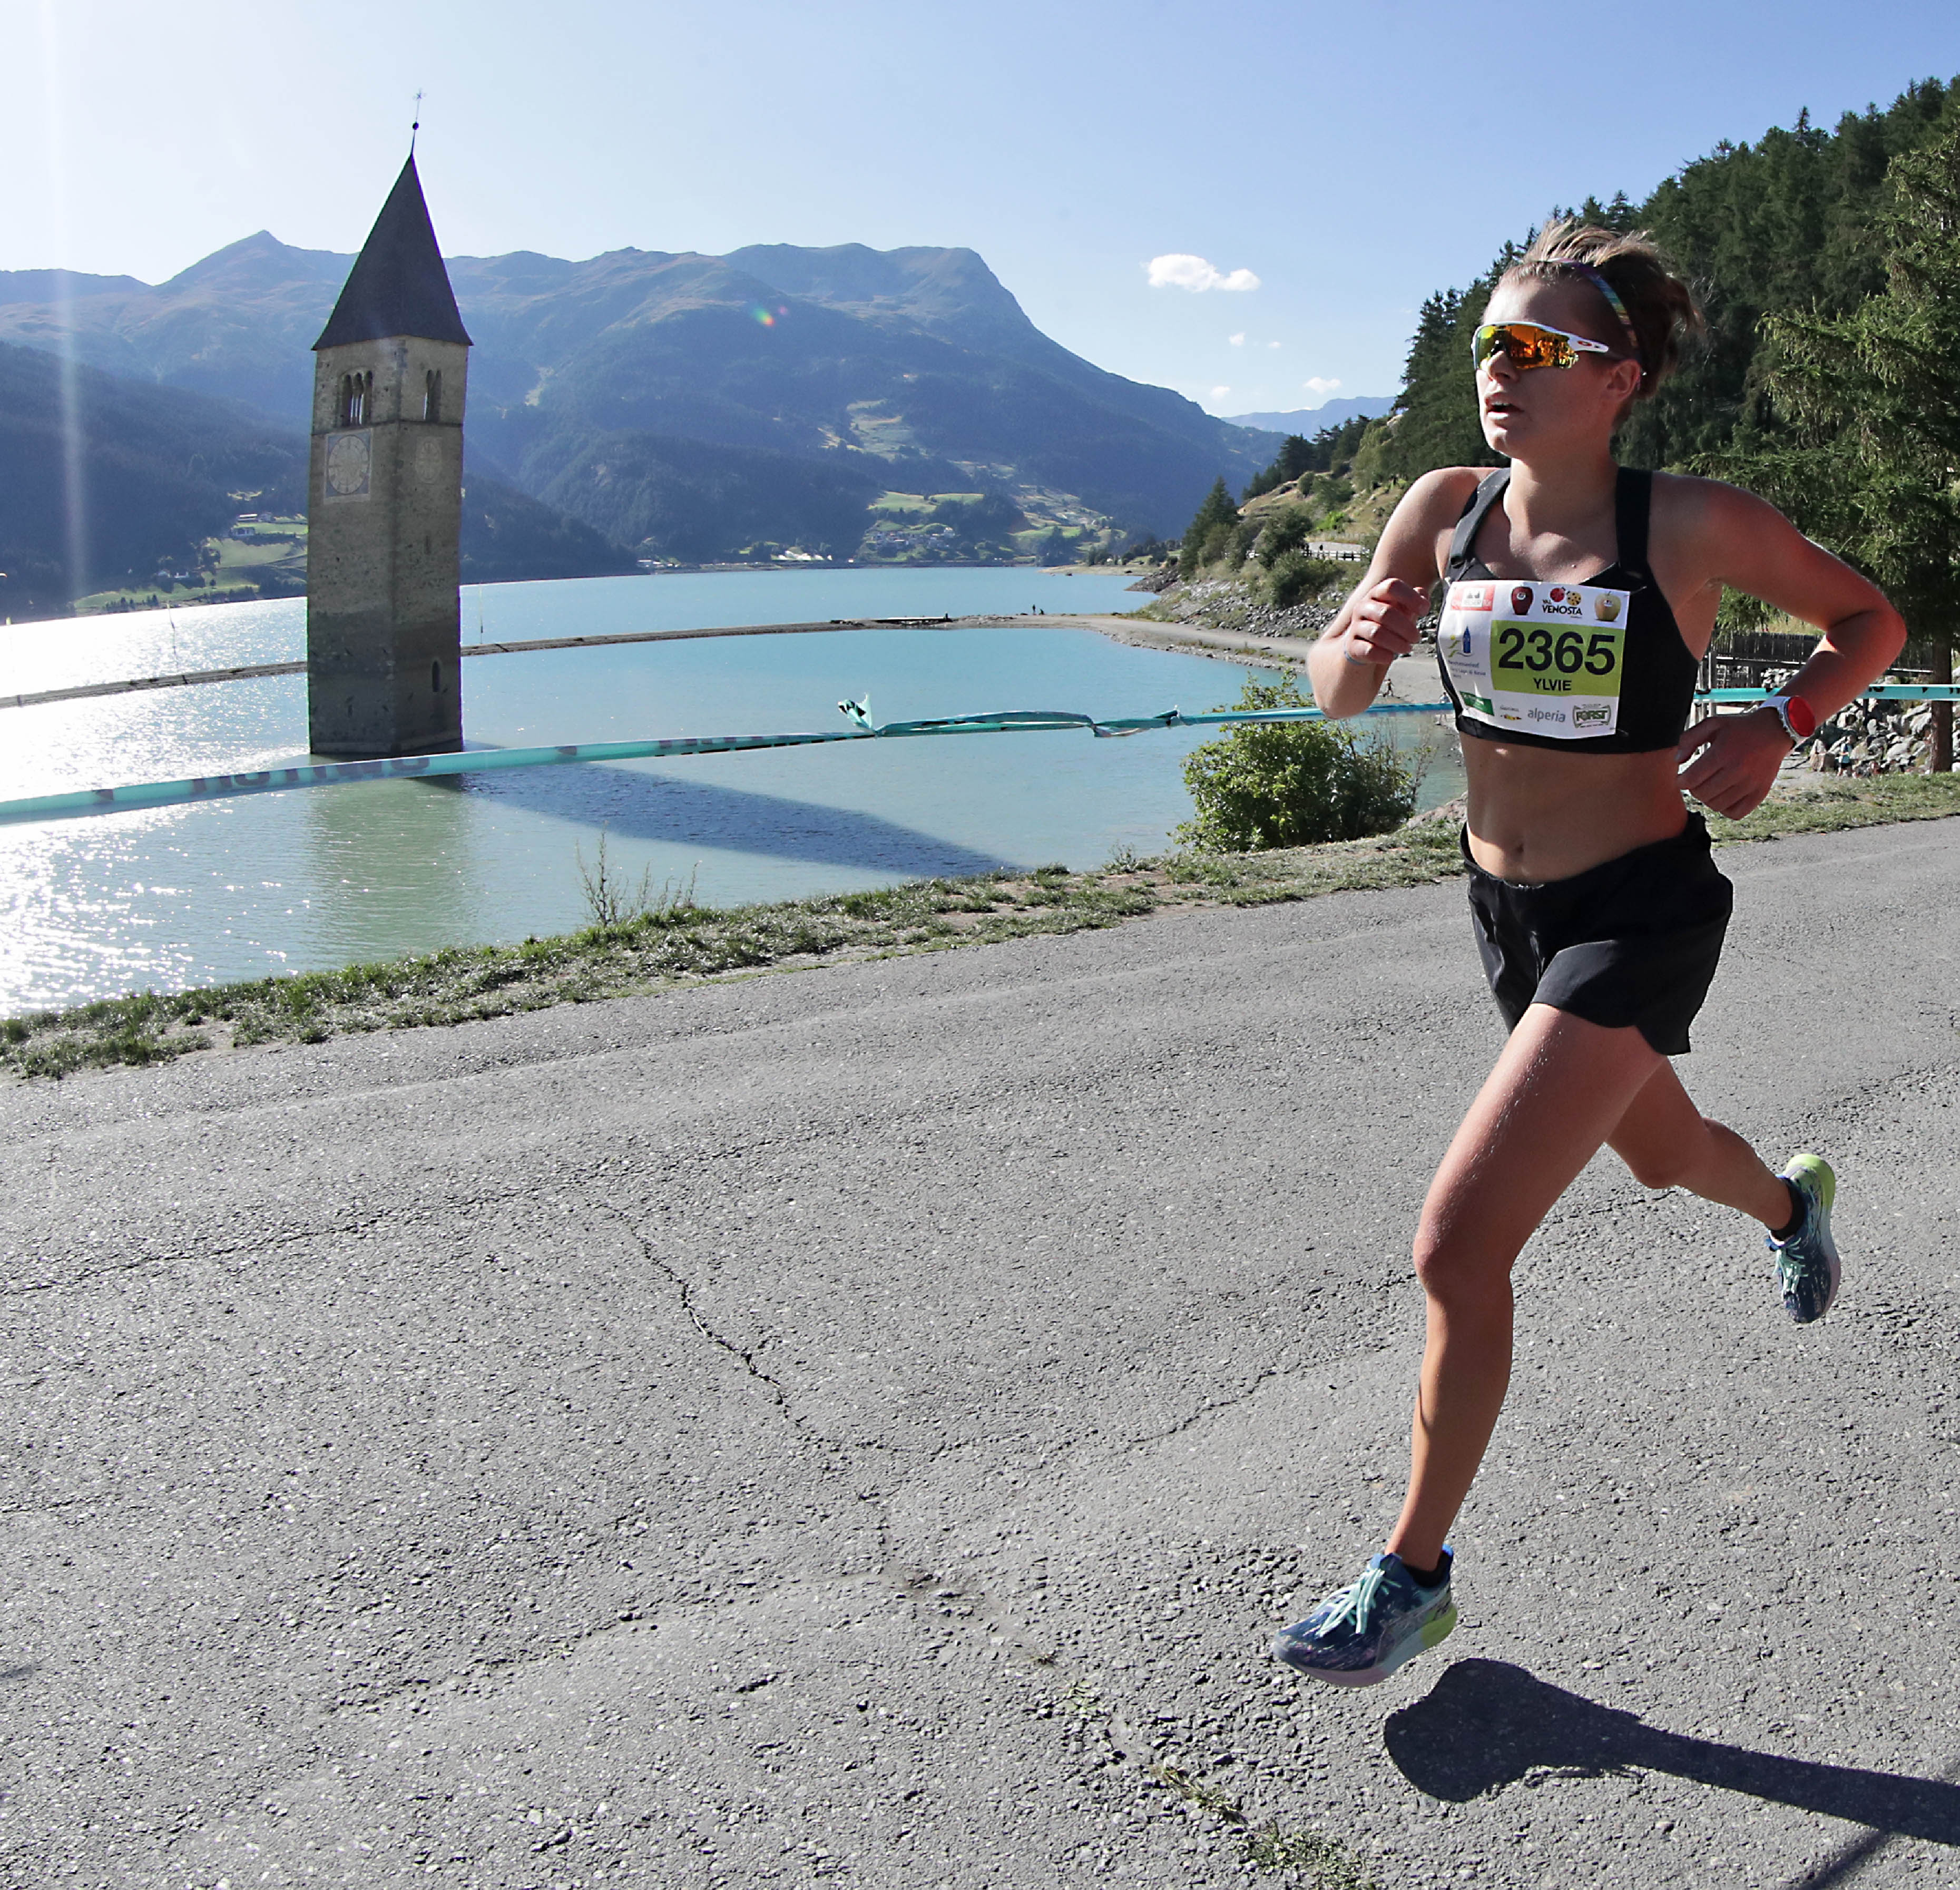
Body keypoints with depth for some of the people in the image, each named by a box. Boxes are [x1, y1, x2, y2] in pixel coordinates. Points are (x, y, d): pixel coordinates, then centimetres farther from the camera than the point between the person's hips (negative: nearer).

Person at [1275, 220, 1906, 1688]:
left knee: (1459, 1246, -14)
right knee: (1660, 1153, 31)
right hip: (1507, 905, 6)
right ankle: (1794, 1200, 68)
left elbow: (1872, 621, -1)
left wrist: (1779, 726, -20)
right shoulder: (1447, 510, -5)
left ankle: (1414, 1579, 5)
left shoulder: (1693, 525, -16)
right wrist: (1364, 639, -23)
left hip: (1640, 916, -6)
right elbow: (1337, 695, 0)